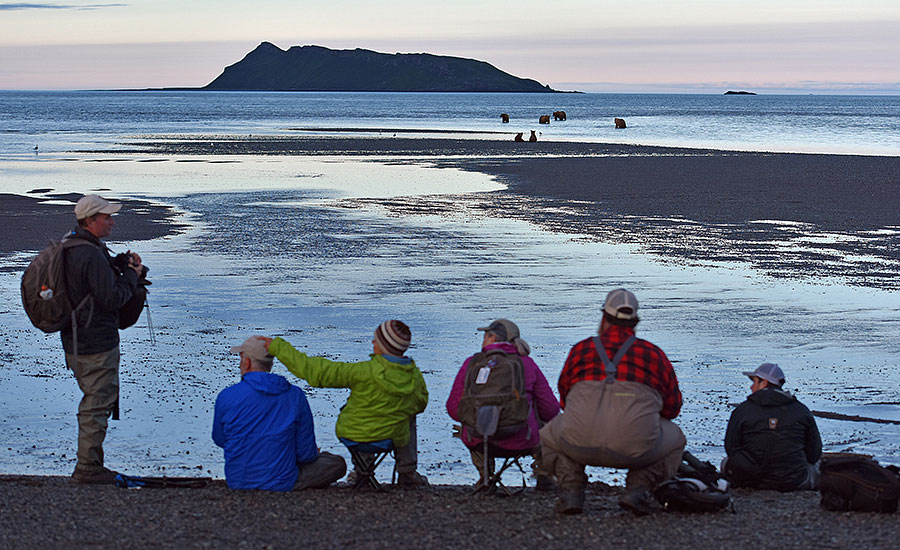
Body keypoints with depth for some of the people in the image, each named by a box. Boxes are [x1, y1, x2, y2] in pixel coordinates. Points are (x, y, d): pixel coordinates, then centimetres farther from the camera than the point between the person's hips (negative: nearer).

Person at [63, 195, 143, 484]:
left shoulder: (70, 246, 9)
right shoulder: (92, 255, -24)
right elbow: (112, 298, -23)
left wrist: (121, 264, 6)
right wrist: (131, 275, -8)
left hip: (75, 340, 10)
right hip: (96, 345, -10)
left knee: (94, 400, 19)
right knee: (98, 403, -2)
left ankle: (90, 463, 26)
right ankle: (88, 468, 3)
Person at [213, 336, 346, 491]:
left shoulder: (226, 397, -12)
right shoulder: (296, 396, -10)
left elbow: (219, 440, 5)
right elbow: (306, 453, -6)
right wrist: (313, 453, 20)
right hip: (281, 483, -3)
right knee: (338, 464, 17)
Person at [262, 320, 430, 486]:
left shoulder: (364, 372, -28)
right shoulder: (415, 377, -16)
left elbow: (316, 371, -24)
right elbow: (420, 403, 7)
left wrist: (276, 347, -16)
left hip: (352, 434, -1)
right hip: (395, 439, 1)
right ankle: (407, 474, 29)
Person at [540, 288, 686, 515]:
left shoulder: (580, 349, 18)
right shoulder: (654, 354, 17)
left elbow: (564, 399, 31)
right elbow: (672, 408, 26)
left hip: (580, 443, 1)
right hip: (636, 447, -1)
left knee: (549, 437, 34)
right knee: (675, 439, 30)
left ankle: (571, 490, 9)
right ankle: (638, 489, 7)